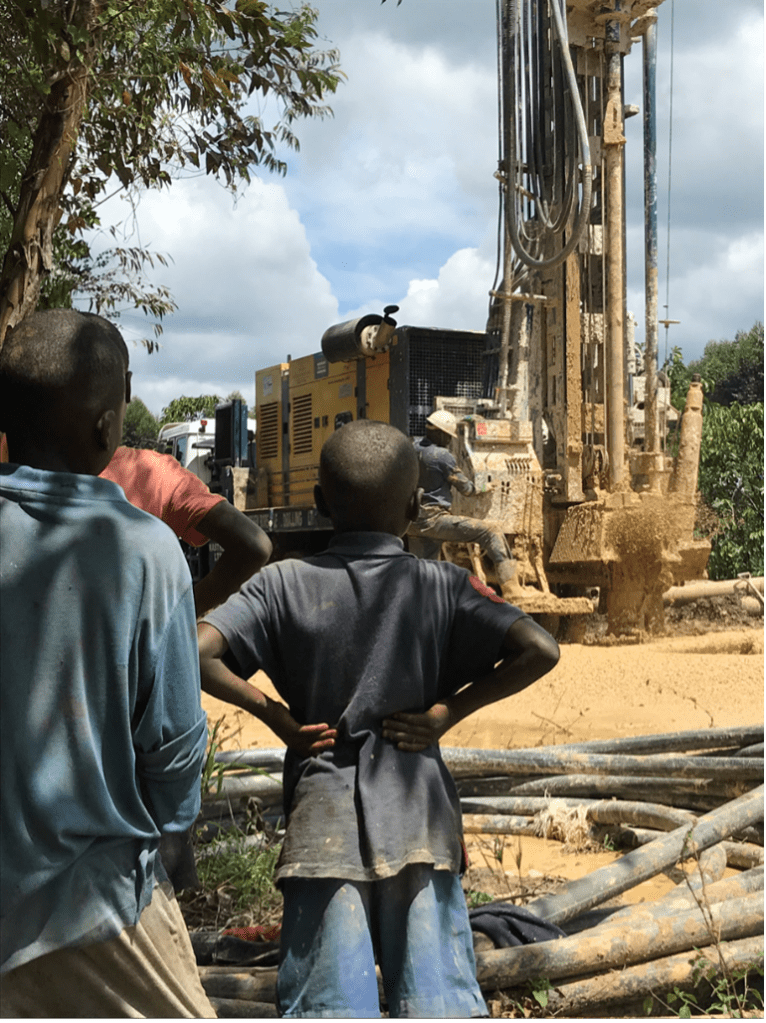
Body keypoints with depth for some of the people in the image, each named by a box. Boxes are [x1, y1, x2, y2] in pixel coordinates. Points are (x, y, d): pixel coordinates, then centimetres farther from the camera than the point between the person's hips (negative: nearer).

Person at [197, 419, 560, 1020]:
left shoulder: (284, 584, -1)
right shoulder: (443, 586, -1)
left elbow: (196, 654, -11)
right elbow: (539, 652, -10)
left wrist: (274, 715, -2)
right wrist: (445, 712, -4)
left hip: (324, 819, 0)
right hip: (419, 814, 0)